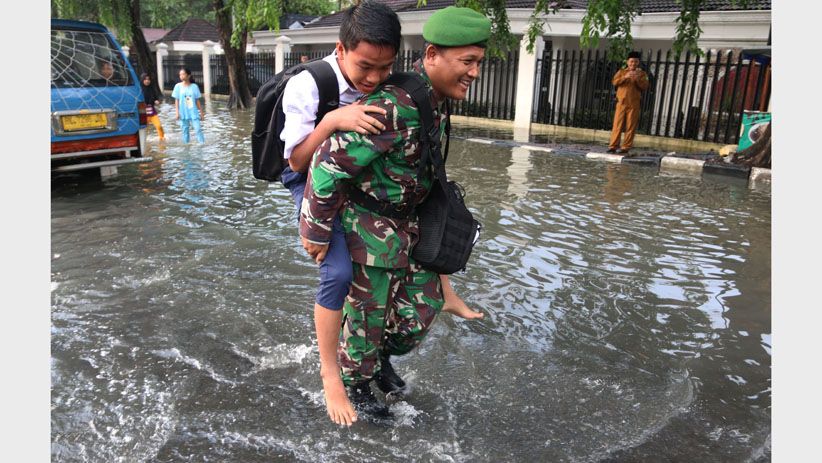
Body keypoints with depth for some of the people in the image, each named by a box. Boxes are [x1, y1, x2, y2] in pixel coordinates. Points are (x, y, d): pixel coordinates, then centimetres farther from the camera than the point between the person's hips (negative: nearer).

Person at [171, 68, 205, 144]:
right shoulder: (178, 86, -1)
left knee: (198, 129, -8)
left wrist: (201, 112, 5)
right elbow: (176, 100, 2)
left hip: (193, 112, -1)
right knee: (185, 131, 9)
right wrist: (177, 112, -4)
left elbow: (197, 100, 4)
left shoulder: (194, 86, -1)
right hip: (183, 113, 1)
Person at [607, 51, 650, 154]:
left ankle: (626, 148, -1)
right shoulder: (621, 71, 12)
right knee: (617, 125, -5)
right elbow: (614, 82, -4)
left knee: (631, 127, -3)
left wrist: (638, 79, -18)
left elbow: (645, 87, -1)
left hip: (634, 104, 0)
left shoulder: (642, 74, 10)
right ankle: (613, 146, -4)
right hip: (621, 103, 0)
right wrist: (625, 77, -20)